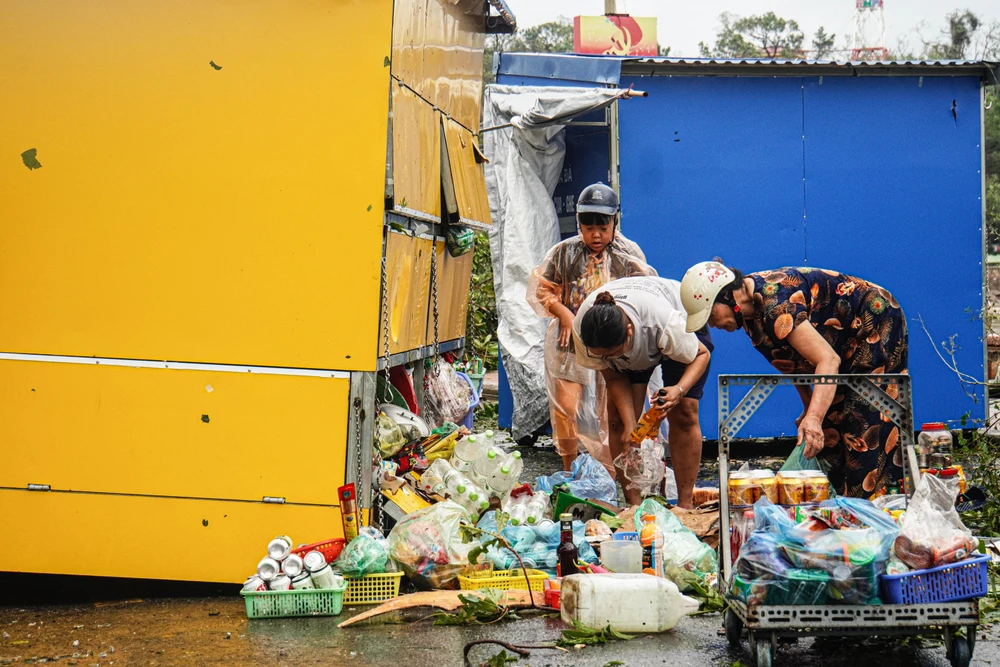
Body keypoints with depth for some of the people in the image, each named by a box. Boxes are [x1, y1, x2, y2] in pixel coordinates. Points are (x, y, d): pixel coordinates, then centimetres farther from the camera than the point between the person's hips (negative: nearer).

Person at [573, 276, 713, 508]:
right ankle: (633, 505, -6)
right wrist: (629, 425, -31)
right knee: (618, 418, -12)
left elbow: (701, 354, -25)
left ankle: (685, 506, -8)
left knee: (683, 413, -15)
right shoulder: (581, 328, -36)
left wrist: (680, 390, -44)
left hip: (687, 326, -3)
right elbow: (613, 377, -21)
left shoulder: (665, 323, -45)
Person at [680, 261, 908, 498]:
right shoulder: (750, 305, -4)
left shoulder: (775, 304, -34)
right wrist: (809, 409, 5)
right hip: (847, 344, 10)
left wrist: (814, 418, -51)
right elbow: (793, 358, 7)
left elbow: (827, 360, -40)